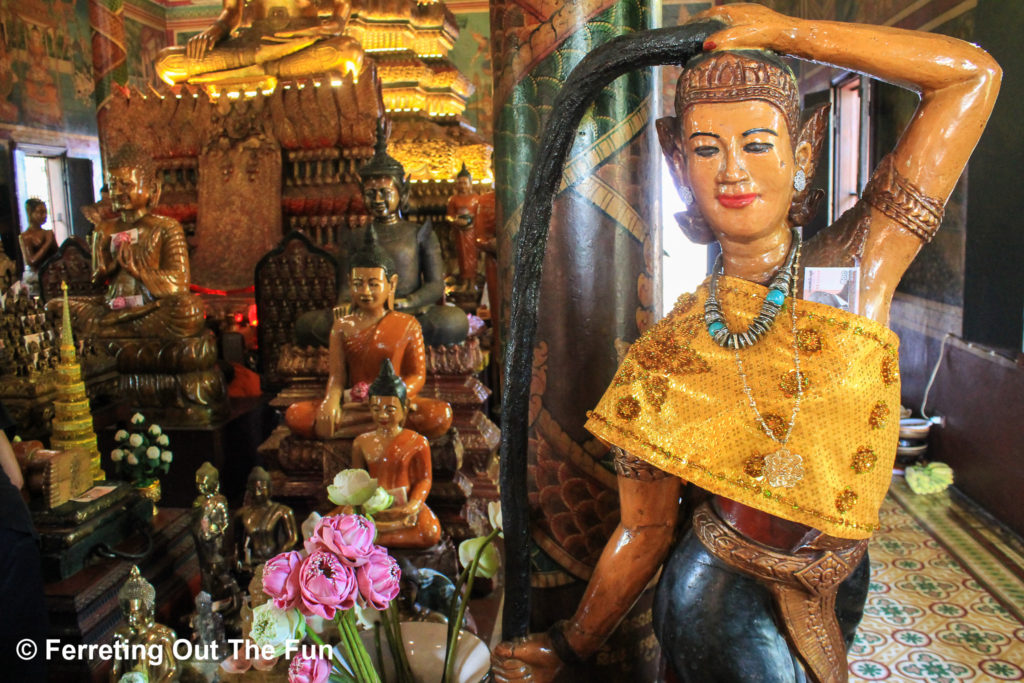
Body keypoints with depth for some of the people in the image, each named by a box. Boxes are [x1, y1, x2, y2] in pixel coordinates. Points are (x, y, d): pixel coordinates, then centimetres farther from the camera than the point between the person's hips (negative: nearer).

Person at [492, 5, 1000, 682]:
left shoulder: (856, 267, -13)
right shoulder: (664, 357, -14)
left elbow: (973, 73, -15)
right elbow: (644, 531, -5)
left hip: (834, 591, 1)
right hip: (724, 591, -1)